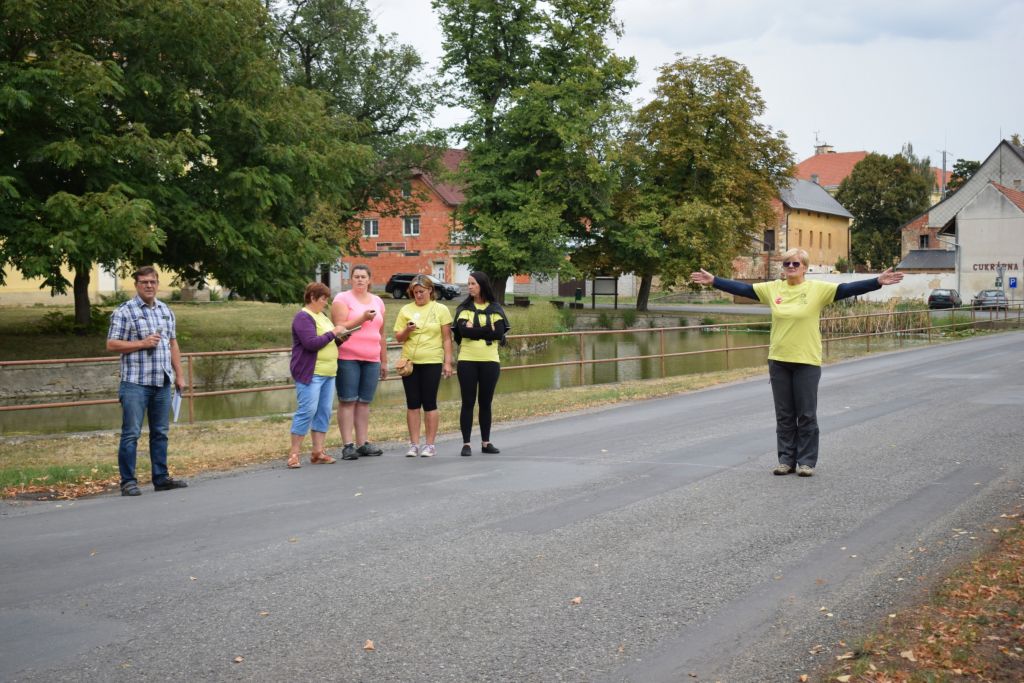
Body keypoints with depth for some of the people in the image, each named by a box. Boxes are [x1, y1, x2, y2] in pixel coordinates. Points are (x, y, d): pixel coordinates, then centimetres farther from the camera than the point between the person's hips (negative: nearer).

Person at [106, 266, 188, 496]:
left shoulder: (166, 311, 15)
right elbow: (111, 344, -8)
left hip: (162, 383, 6)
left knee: (160, 433, 11)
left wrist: (179, 374, 14)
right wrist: (142, 343, -15)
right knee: (131, 434, -4)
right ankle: (128, 482, 1)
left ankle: (161, 478, 19)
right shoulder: (124, 311, -4)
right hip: (135, 383, -6)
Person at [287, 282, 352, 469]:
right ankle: (294, 453, -5)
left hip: (328, 373, 9)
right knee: (307, 411, -11)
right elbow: (311, 343, -21)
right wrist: (333, 333, -13)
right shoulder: (303, 317, -10)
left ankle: (318, 452, 10)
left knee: (324, 411, 6)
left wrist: (339, 338, 8)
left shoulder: (322, 316, 18)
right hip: (310, 373, -9)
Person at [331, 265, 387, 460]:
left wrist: (384, 361, 19)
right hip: (347, 358, -4)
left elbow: (381, 334, 20)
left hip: (371, 360, 5)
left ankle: (363, 443, 11)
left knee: (364, 402, 6)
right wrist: (362, 318, -19)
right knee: (347, 401, -5)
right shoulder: (342, 299, 1)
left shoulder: (377, 301, 17)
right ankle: (348, 445, -4)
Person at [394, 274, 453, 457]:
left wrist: (448, 362, -4)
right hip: (410, 362, 3)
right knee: (412, 404, 4)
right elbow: (398, 337, 8)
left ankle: (430, 444, 6)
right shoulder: (406, 310, 7)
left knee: (429, 403, 0)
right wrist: (407, 330, -13)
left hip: (432, 362, -3)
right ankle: (414, 444, 10)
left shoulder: (441, 309, 1)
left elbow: (447, 338, 1)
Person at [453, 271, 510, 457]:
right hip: (467, 361, -1)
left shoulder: (495, 309, 5)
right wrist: (487, 330, -11)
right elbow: (463, 331, -13)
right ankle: (466, 443, 4)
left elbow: (499, 333, -10)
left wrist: (474, 330, -8)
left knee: (486, 402, 8)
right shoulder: (463, 308, 4)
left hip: (490, 361, 1)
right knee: (468, 402, 1)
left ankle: (486, 442, 17)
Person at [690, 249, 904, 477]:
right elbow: (742, 288, 9)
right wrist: (713, 280, 6)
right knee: (784, 415, 10)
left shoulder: (818, 289, -5)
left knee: (806, 415, 3)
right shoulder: (772, 288, 5)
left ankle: (807, 461, 13)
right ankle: (786, 459, 19)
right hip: (778, 361, 4)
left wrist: (878, 282, -25)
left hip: (807, 362, -3)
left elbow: (847, 289, -13)